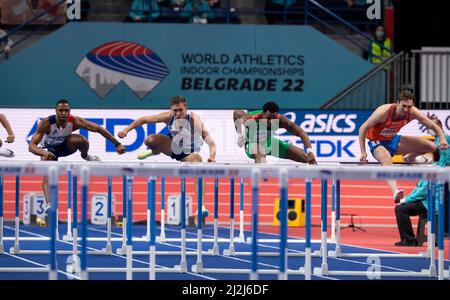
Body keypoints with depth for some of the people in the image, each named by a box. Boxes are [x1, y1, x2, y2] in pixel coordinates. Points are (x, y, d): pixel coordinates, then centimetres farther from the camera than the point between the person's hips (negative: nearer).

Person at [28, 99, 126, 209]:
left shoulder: (74, 121, -29)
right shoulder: (46, 123, -35)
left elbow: (98, 129, -20)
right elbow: (31, 146, -40)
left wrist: (117, 144, -21)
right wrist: (44, 153, -62)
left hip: (65, 145, 1)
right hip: (49, 150, -1)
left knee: (81, 140, -29)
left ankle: (85, 156, 2)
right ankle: (49, 204, -34)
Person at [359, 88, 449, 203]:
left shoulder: (412, 112, -17)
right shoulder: (384, 112, -31)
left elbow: (433, 126, -11)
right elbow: (363, 128, -26)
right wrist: (363, 152, -31)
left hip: (394, 140, 6)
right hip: (377, 143, -6)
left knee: (432, 147, 0)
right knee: (387, 161, -41)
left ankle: (409, 158, 30)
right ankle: (396, 191, -62)